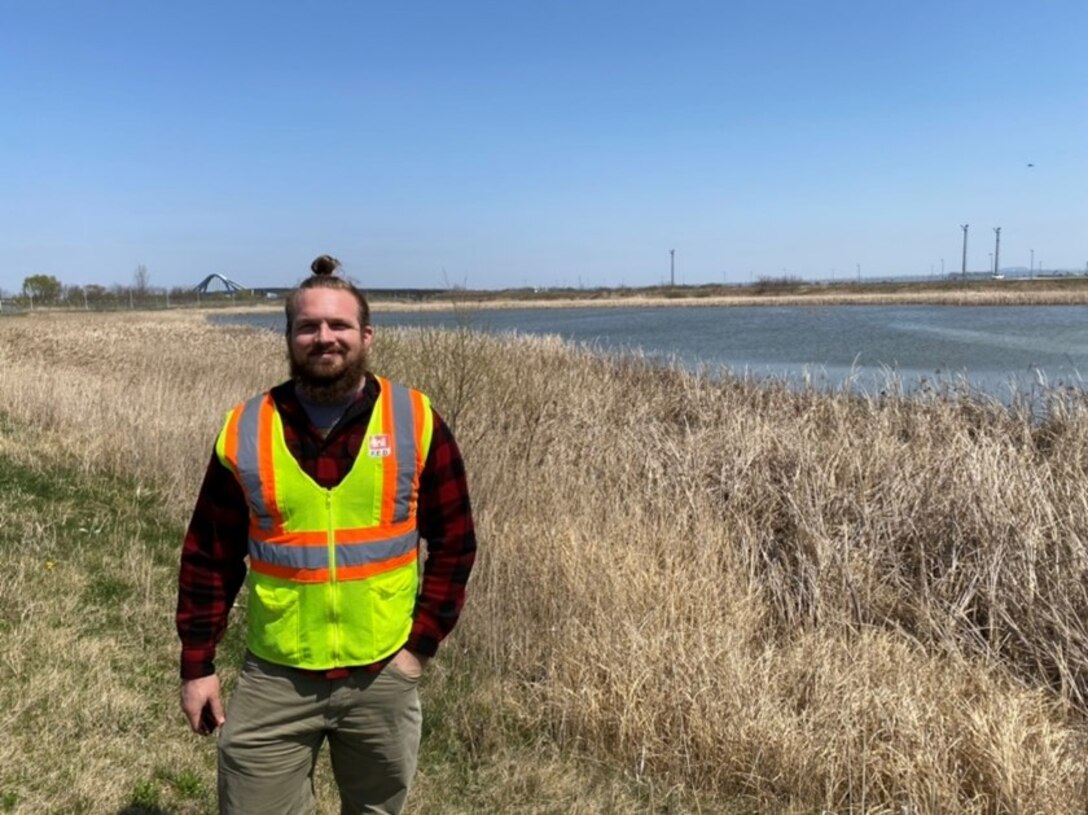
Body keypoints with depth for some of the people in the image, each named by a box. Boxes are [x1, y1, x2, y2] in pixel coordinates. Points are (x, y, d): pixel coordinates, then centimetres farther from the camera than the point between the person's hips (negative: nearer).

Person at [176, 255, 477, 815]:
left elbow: (454, 543, 0)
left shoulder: (416, 422, -6)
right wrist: (197, 665, 3)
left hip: (382, 676, 0)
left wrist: (422, 643, -5)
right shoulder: (244, 431, -5)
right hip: (274, 680, 0)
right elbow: (208, 558, 3)